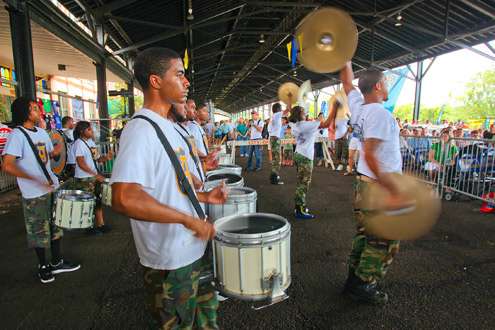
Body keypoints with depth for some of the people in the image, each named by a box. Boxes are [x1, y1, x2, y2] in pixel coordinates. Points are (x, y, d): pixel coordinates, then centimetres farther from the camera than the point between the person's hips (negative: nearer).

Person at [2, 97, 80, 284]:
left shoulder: (42, 132, 7)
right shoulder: (17, 135, -15)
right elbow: (7, 166, -24)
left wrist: (55, 153, -4)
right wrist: (36, 180, -31)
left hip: (52, 188, 7)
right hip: (34, 195, -7)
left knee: (56, 227, 16)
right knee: (38, 233, 8)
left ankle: (57, 262, 31)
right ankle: (43, 266, 27)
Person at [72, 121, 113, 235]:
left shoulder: (91, 142, 11)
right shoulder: (79, 143, -14)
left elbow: (97, 159, 15)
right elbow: (81, 163, -19)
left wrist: (105, 157, -7)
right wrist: (96, 175, -22)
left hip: (94, 177, 9)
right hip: (84, 179, -8)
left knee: (98, 201, 13)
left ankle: (100, 224, 23)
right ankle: (90, 226, 15)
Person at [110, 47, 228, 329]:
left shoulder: (168, 127, 9)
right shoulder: (141, 129, -23)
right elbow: (125, 199, -35)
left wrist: (204, 197, 5)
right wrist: (190, 220, -28)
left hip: (193, 247, 9)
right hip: (170, 260, -9)